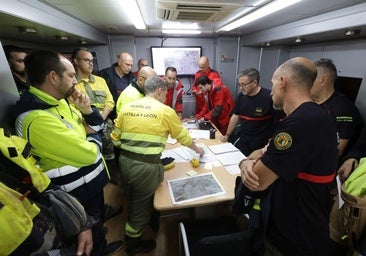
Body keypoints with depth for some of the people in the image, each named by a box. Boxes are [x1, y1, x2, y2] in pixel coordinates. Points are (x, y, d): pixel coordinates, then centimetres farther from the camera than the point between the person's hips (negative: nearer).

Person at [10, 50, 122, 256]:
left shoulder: (59, 101, -1)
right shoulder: (37, 119, -33)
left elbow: (97, 127, 6)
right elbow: (89, 154, -29)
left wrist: (87, 110, -13)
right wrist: (93, 137, -9)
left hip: (91, 178, 9)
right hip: (80, 189, -8)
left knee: (99, 214, 33)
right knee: (92, 230, 20)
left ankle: (100, 236, 59)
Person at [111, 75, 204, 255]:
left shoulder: (127, 108, 6)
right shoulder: (165, 111, -7)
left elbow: (115, 138, 7)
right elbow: (183, 136, 4)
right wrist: (197, 149, 22)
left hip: (124, 161, 6)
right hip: (147, 166, -6)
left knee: (134, 199, 30)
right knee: (142, 203, 17)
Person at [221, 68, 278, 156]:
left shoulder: (269, 97, -18)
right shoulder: (241, 97, 1)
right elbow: (235, 117, 11)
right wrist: (227, 135, 14)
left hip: (262, 144, -5)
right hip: (243, 141, 5)